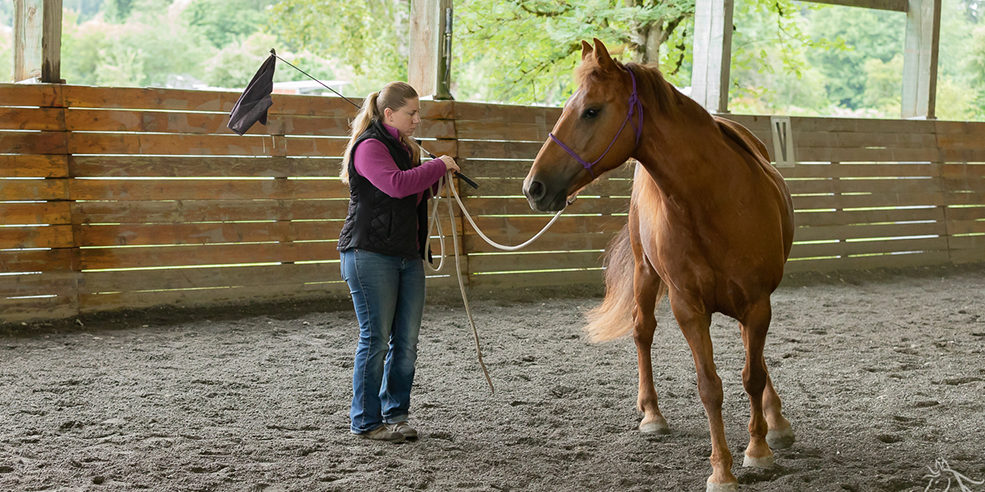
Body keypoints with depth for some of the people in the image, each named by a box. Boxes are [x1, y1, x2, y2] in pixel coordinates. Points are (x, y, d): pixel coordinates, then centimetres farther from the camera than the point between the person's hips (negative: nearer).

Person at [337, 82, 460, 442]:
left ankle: (395, 414, 16)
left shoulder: (406, 148, 19)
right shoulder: (369, 146, -10)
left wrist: (438, 182, 9)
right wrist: (439, 166, -16)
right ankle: (366, 422, 4)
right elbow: (396, 184, -27)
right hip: (370, 254, -9)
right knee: (376, 338, -5)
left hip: (408, 255, 9)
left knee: (406, 342, 7)